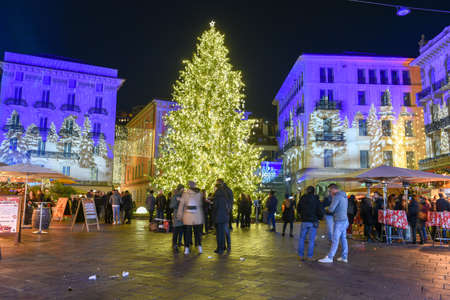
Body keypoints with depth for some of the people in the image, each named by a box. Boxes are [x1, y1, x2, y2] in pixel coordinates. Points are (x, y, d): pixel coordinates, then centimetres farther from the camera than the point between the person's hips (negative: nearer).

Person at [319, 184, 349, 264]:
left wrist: (328, 208, 4)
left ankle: (329, 257, 0)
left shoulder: (337, 197, -16)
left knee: (335, 240, -5)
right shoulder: (344, 196, 12)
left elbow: (331, 209, -20)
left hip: (339, 221, -9)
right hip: (345, 220, 9)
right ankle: (344, 257, 17)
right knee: (343, 239, 12)